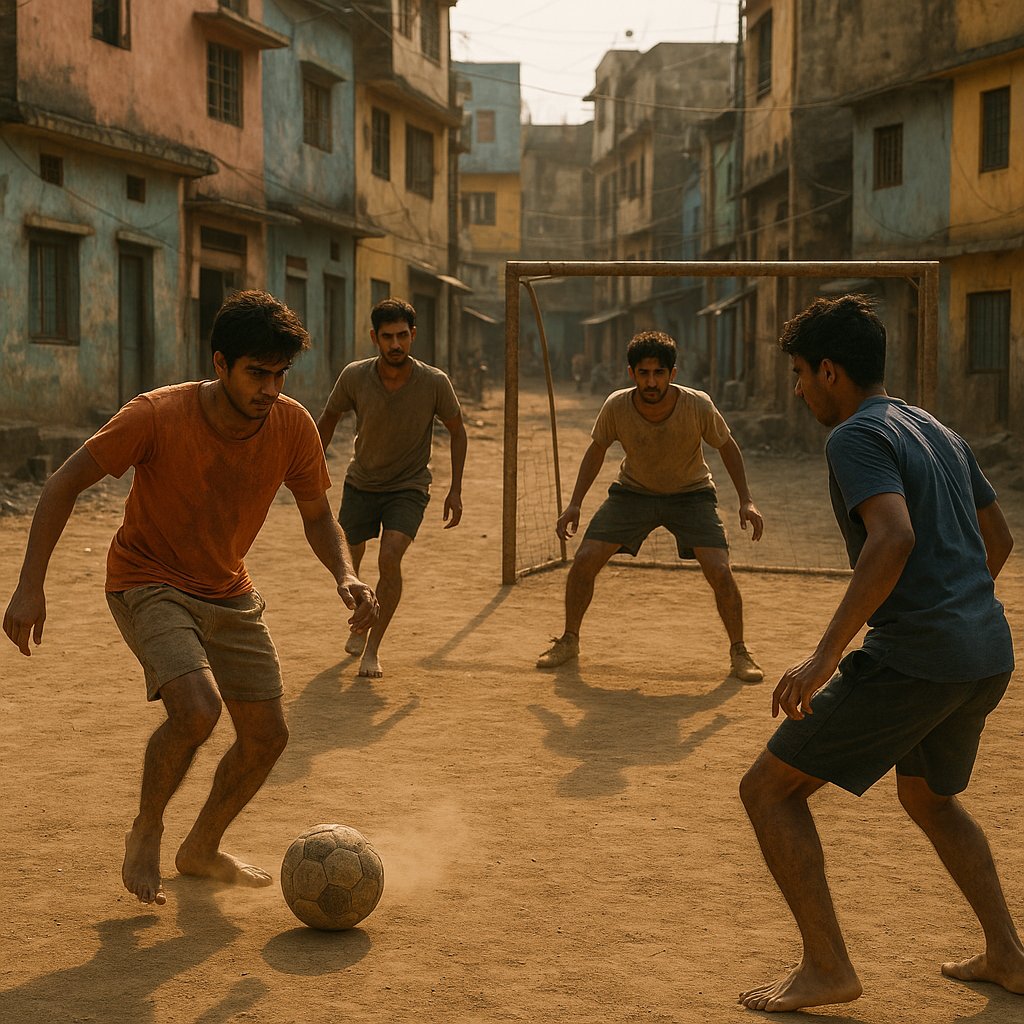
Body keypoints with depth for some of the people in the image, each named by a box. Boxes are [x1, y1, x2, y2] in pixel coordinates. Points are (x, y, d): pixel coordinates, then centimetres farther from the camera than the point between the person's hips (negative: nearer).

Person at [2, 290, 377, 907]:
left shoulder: (292, 426, -12)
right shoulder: (158, 416, -24)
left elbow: (317, 514, 3)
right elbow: (65, 485, -15)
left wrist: (346, 575, -16)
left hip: (230, 594, 5)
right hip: (149, 585, -5)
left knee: (267, 736, 3)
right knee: (198, 707, -28)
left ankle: (203, 849, 29)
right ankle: (146, 832, 1)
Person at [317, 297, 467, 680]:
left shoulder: (434, 382, -18)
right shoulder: (354, 376, -16)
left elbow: (457, 430, -1)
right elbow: (329, 418, 4)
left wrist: (455, 490, -4)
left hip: (409, 487, -2)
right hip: (361, 483, 2)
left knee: (390, 558, -22)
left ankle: (373, 648, -10)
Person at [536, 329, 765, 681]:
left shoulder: (698, 406, -27)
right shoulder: (616, 407, -23)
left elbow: (727, 446, -8)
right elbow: (597, 449, -3)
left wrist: (746, 500, -17)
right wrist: (574, 503, -9)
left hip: (690, 493, -1)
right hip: (632, 490, 2)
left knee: (719, 571, -17)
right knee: (584, 560, -9)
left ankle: (739, 652, 5)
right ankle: (569, 641, 15)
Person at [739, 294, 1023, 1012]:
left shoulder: (858, 437, -10)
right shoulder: (939, 433, 18)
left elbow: (893, 538, -26)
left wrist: (826, 655, -27)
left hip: (911, 659, -9)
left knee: (768, 791, 2)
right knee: (930, 797, 33)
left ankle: (827, 968, 3)